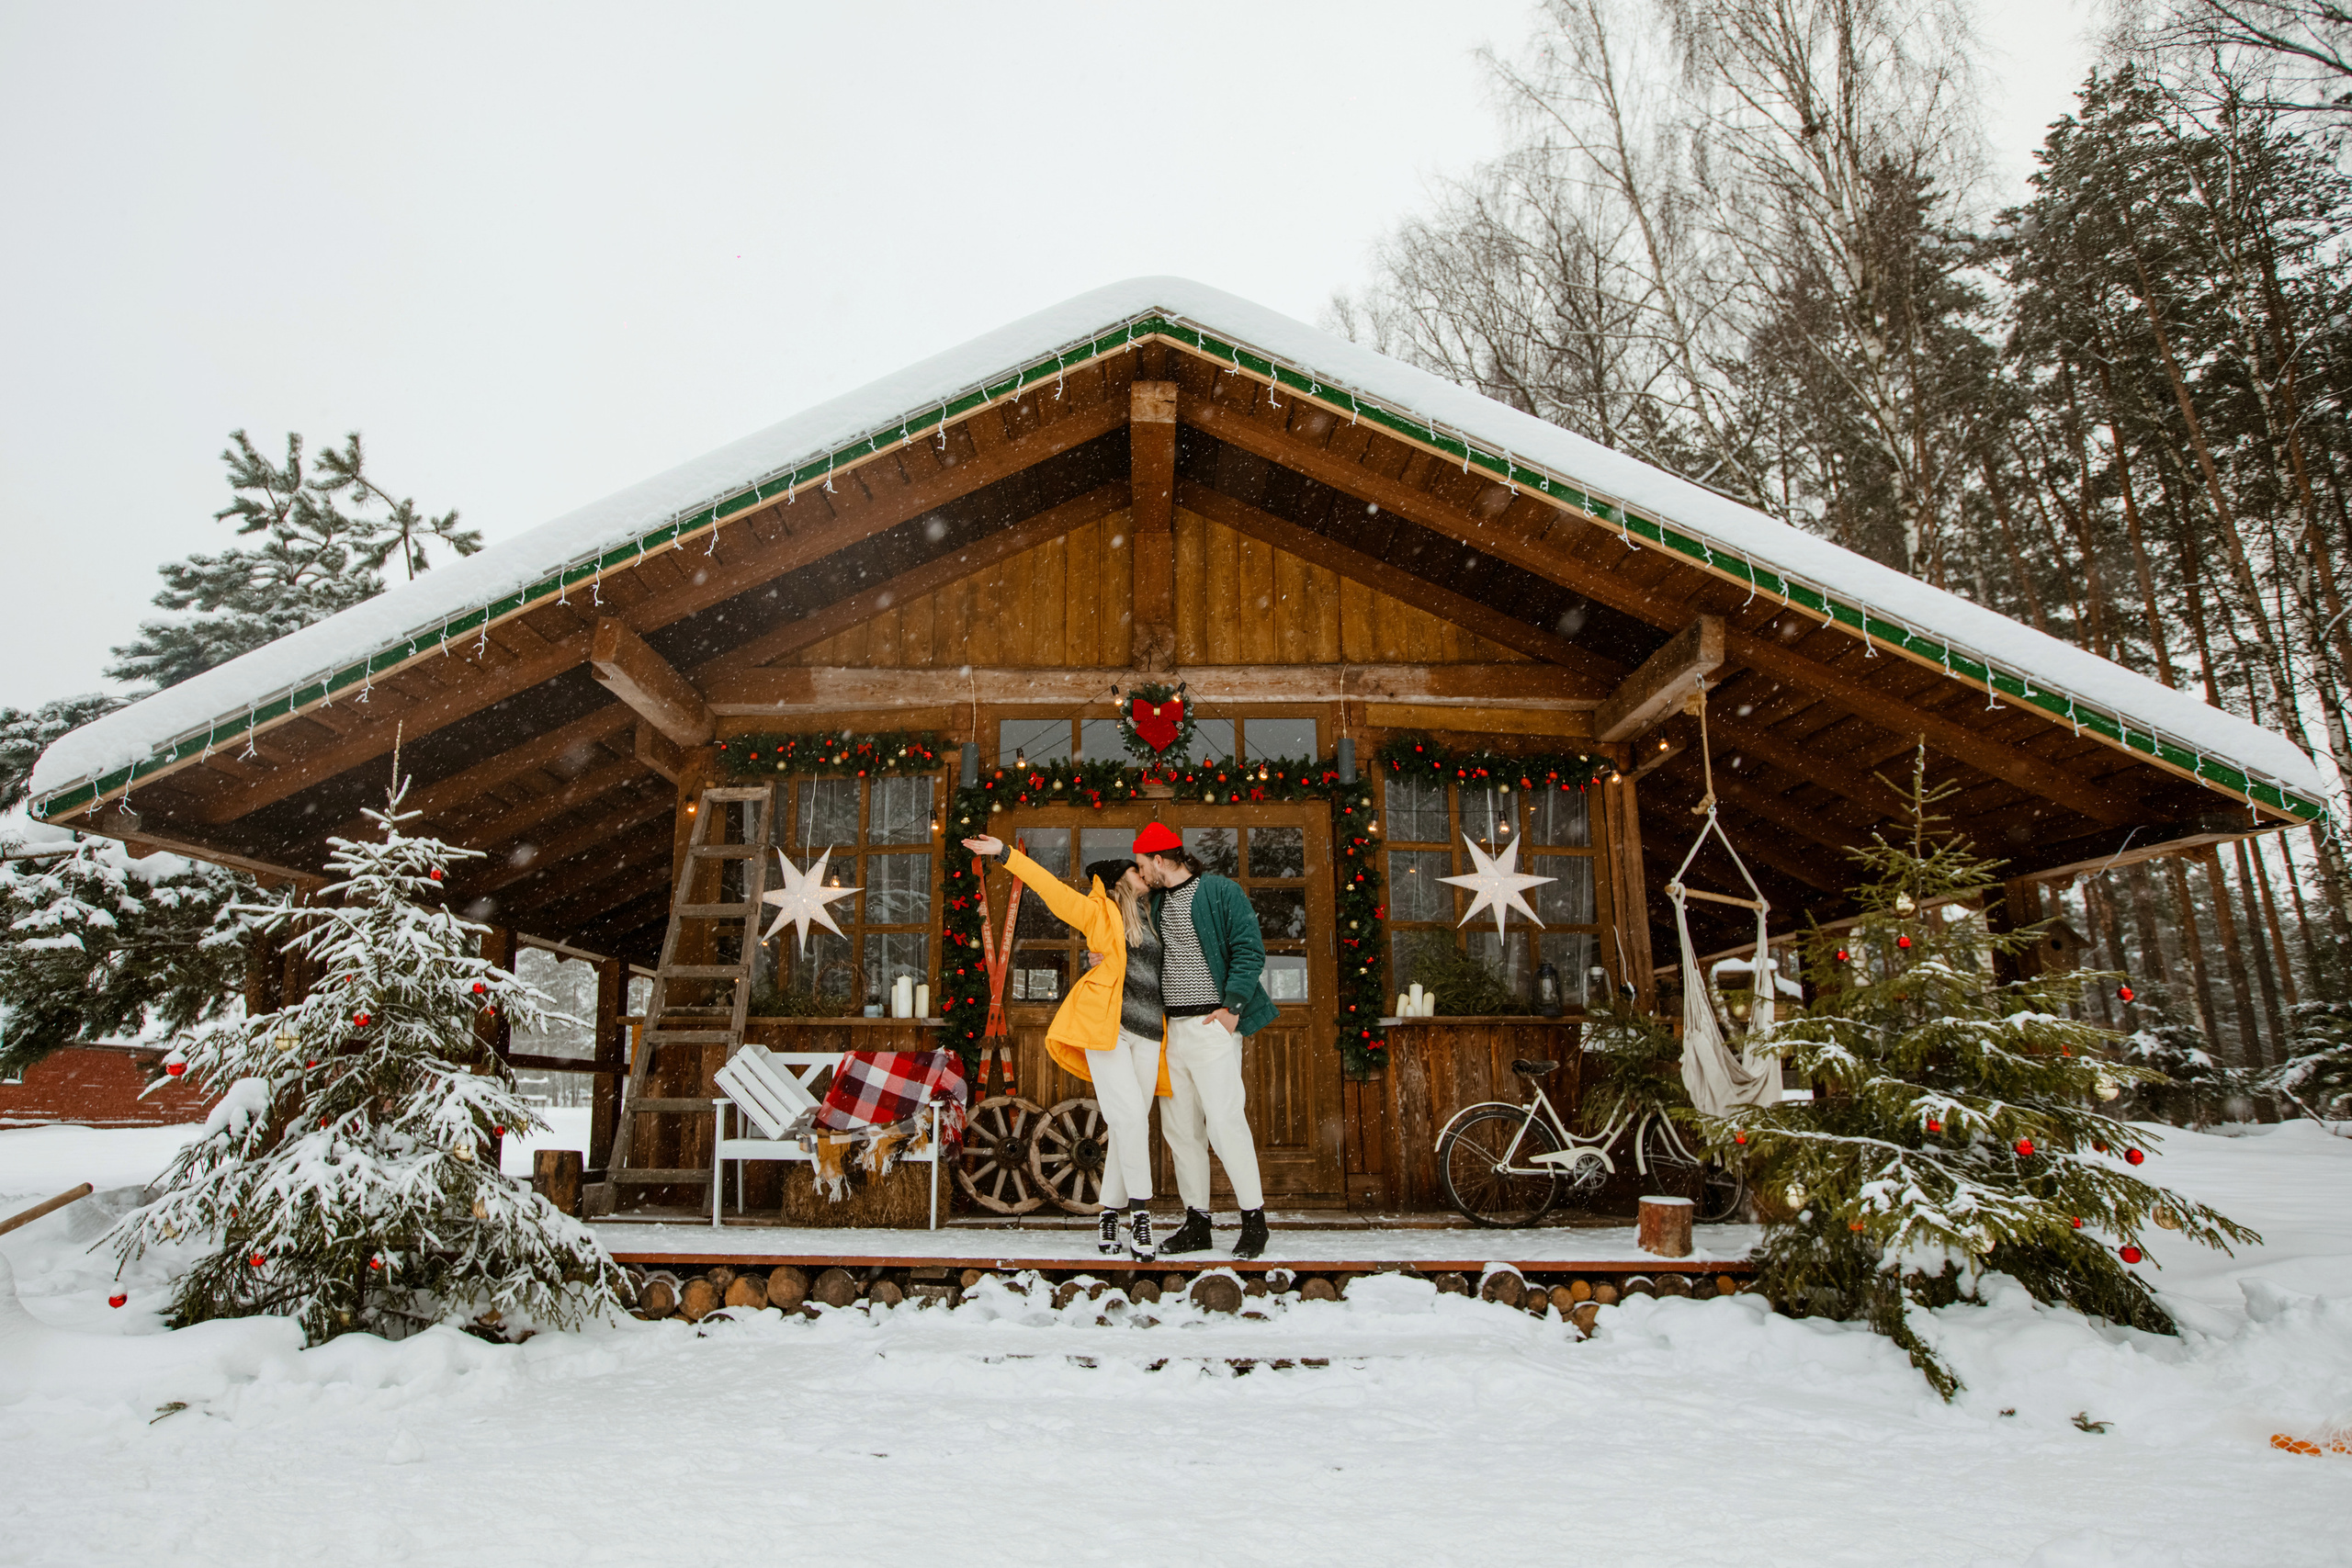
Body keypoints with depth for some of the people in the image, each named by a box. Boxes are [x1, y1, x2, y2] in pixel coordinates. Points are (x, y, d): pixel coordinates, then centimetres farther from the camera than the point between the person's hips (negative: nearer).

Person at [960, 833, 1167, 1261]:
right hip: (1105, 1026, -6)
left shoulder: (1150, 922, 23)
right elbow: (1051, 887, 0)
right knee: (1130, 1115, -18)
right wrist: (1007, 854, -6)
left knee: (1131, 1125, 3)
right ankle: (1139, 1214, -13)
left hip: (1146, 1034, 6)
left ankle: (1111, 1214, 12)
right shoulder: (1101, 912, 6)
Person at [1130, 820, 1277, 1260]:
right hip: (1171, 1027, 8)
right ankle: (1196, 1223, 18)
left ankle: (1254, 1219, 1)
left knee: (1224, 1121, -11)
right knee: (1179, 1128, 8)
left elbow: (1249, 951, -10)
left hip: (1212, 1025, -7)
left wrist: (1232, 1007, -16)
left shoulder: (1221, 892, -4)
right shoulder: (1156, 903, 17)